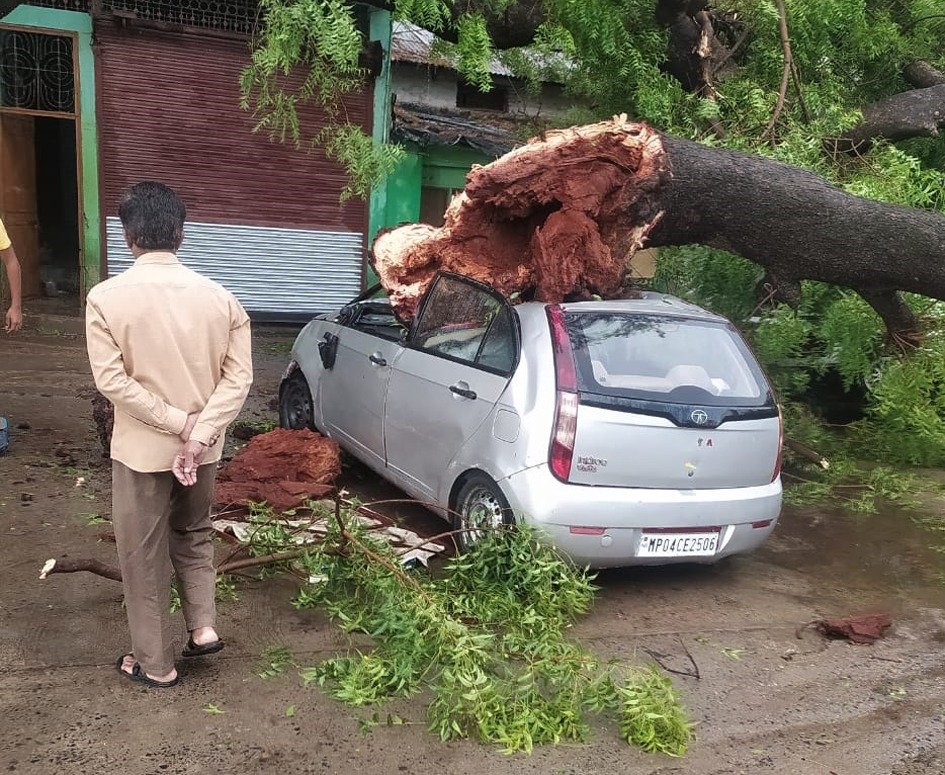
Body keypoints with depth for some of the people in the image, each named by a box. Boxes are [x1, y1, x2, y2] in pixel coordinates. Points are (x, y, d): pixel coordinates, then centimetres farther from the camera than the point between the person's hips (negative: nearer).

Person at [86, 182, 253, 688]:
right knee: (193, 536, 27)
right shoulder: (219, 297, -5)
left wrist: (181, 423, -14)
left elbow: (112, 380, -18)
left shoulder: (106, 297, -13)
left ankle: (156, 664, 25)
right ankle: (204, 627, 23)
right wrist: (198, 433, -14)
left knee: (144, 557, 13)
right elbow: (239, 376, -10)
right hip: (204, 448, 3)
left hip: (141, 450, -3)